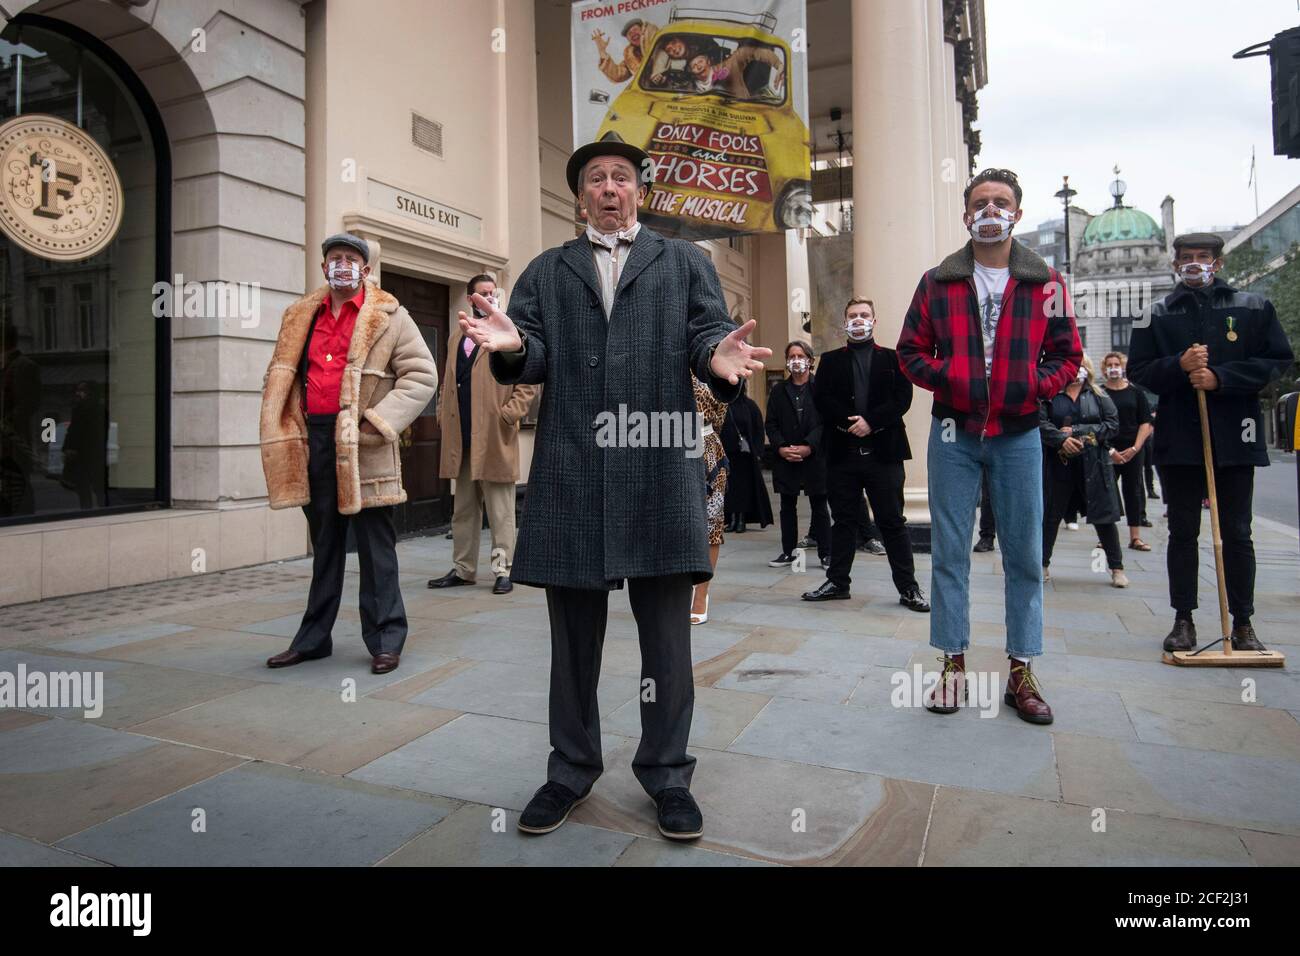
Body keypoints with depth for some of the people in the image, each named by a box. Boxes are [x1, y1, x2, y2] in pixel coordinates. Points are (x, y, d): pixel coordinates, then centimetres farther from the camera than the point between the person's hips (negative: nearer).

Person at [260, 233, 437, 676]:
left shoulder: (388, 317, 1)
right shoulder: (301, 316, 16)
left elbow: (422, 374, -5)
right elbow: (279, 377, 21)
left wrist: (379, 421, -13)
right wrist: (285, 430, 7)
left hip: (363, 446, -5)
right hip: (315, 440, 5)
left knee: (375, 544, 1)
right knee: (324, 543, 14)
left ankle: (385, 639, 11)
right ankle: (313, 638, 25)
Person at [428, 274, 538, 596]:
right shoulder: (456, 336, 18)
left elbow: (528, 382, -5)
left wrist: (509, 414, -13)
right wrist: (444, 414, 11)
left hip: (494, 436, -6)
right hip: (462, 437, 6)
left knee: (500, 510, -1)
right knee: (464, 508, 13)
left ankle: (502, 570, 6)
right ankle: (463, 569, 22)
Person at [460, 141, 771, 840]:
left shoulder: (685, 262, 16)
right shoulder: (546, 270, 19)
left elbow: (707, 336, 3)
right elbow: (534, 357, 6)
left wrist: (718, 358, -21)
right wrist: (512, 345, -18)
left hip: (662, 467, -1)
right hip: (571, 469, 2)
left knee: (666, 631, 5)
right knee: (573, 633, 11)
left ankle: (666, 772, 21)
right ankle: (572, 770, 27)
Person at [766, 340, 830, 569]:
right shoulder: (779, 390, 10)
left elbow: (826, 422, -5)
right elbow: (771, 423, 6)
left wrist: (808, 447, -15)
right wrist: (781, 447, -9)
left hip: (815, 457, -3)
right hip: (785, 458, 3)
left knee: (819, 507, 3)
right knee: (787, 507, 9)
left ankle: (826, 553, 10)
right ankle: (788, 552, 17)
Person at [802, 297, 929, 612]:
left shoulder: (892, 359, 8)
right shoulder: (831, 360, 12)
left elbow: (902, 398, -3)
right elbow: (821, 398, 0)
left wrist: (870, 421, -14)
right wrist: (849, 422, -13)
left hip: (883, 452, -1)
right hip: (843, 453, 2)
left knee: (893, 522, 3)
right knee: (843, 520, 10)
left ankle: (908, 588, 10)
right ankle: (837, 582, 19)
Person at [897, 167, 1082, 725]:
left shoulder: (1045, 282, 6)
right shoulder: (938, 281, 6)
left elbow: (1067, 353, 9)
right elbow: (910, 350, 7)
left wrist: (1038, 385, -10)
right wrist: (944, 377, -10)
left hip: (1018, 434, 1)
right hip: (954, 433, 0)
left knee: (1024, 555, 5)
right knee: (949, 552, 3)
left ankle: (1021, 671, 17)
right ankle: (953, 664, 15)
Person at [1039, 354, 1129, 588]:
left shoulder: (1099, 396, 10)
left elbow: (1113, 424, 1)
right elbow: (1040, 422, -7)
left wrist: (1076, 432, -10)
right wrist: (1061, 439, -22)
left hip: (1093, 464, 1)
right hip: (1058, 464, -1)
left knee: (1103, 515, 2)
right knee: (1050, 514, 6)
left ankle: (1117, 568, 13)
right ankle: (1043, 564, 18)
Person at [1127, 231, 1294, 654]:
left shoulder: (1254, 308, 7)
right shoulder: (1157, 314, 8)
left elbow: (1278, 360, 1)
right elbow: (1138, 370, 5)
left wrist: (1220, 377, -12)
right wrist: (1179, 365, -13)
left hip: (1235, 436, 0)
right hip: (1178, 437, 1)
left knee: (1237, 534, 5)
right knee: (1182, 532, 6)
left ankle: (1243, 624, 16)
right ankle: (1183, 621, 14)